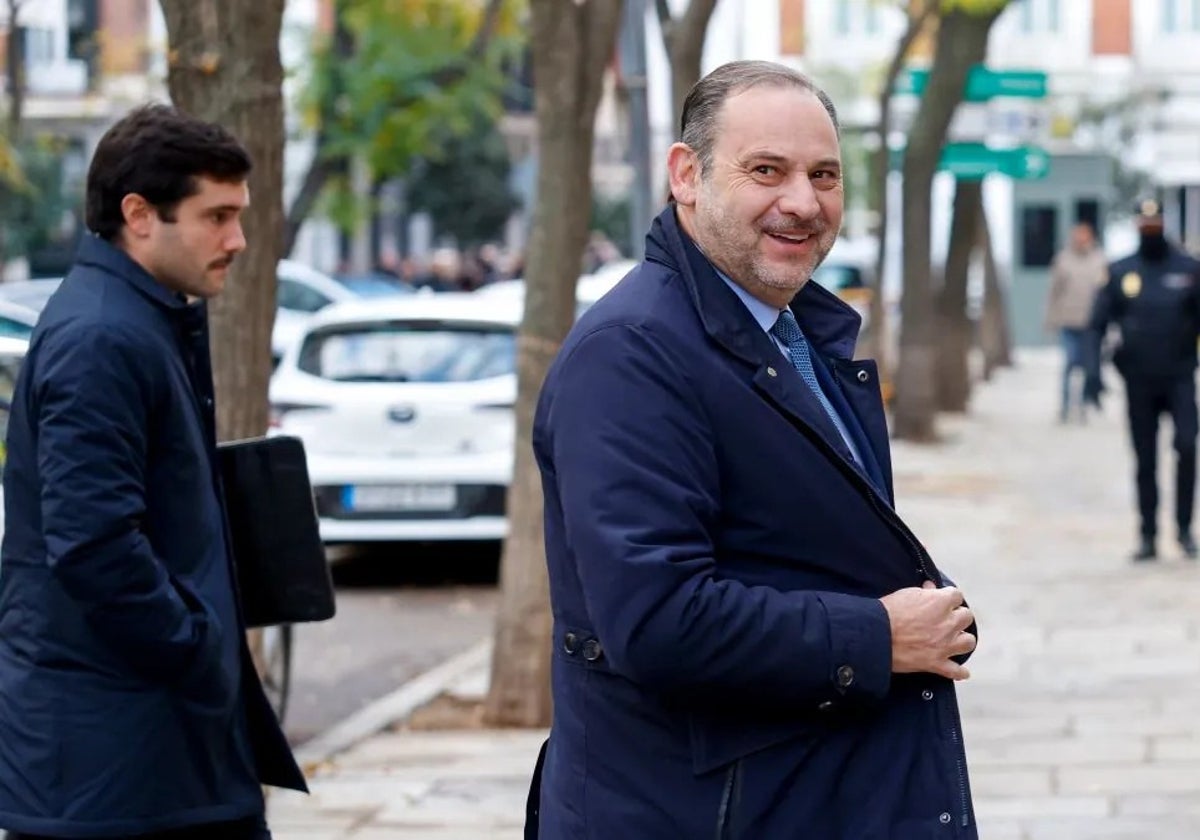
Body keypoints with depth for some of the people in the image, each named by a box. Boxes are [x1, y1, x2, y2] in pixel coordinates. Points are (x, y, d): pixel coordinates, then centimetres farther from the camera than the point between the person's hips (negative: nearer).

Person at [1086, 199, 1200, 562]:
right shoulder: (1120, 273, 4)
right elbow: (1098, 324, 6)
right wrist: (1093, 368, -5)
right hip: (1139, 379, 1)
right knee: (1145, 460, 6)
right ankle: (1148, 536, 13)